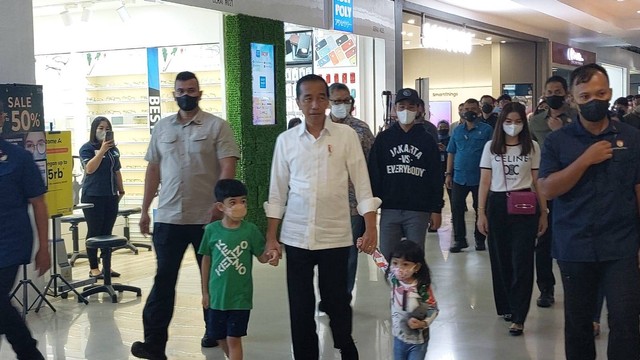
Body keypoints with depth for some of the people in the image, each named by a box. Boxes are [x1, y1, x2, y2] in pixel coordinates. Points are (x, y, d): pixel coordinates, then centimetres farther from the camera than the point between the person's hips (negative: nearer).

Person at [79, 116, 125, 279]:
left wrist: (121, 190, 18)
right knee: (94, 232, -1)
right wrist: (102, 150, -23)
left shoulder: (114, 149, 12)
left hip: (111, 196, 5)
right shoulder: (87, 148, -5)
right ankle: (93, 268, 5)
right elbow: (89, 169, -18)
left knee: (107, 232, 9)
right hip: (93, 197, -5)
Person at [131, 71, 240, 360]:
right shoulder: (161, 127, 10)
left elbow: (228, 169, -9)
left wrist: (217, 208, -16)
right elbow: (153, 170, 14)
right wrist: (145, 210, 12)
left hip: (207, 218, -3)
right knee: (163, 280, 1)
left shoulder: (217, 126, -2)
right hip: (168, 218, 3)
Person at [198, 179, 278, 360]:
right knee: (220, 337, 17)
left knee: (234, 339, 0)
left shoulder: (250, 230, -8)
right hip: (217, 295, 2)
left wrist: (270, 256, -25)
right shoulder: (212, 230, -6)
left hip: (240, 296, -2)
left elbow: (261, 256, 0)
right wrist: (205, 291, 8)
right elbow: (206, 260, 4)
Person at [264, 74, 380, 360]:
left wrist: (370, 227, -8)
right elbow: (277, 192, 7)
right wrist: (270, 237, 4)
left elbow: (362, 184, -1)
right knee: (300, 306, 7)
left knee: (337, 301, 7)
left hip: (336, 235, -1)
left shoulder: (346, 135, -2)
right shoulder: (286, 140, 3)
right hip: (297, 236, 2)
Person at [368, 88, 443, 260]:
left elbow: (436, 177, 5)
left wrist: (437, 209, 0)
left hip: (419, 211, -1)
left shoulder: (427, 140, 6)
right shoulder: (383, 139, 6)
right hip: (389, 209, 1)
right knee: (386, 259, 4)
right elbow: (374, 174, 4)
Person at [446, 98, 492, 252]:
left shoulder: (486, 130, -1)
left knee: (480, 209, 6)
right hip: (459, 177, 3)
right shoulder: (457, 131, 10)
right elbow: (451, 153, 13)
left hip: (479, 177, -3)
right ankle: (459, 239, 12)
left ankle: (480, 239, 18)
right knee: (456, 208, 2)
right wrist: (448, 174, 7)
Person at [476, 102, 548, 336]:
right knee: (500, 261, 8)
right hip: (497, 206, 2)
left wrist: (543, 212, 4)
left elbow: (538, 182, 6)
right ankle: (506, 307, 25)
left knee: (522, 262, -5)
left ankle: (518, 318, -5)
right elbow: (484, 182, 6)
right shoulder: (491, 147, 7)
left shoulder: (532, 147, 4)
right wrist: (481, 213, 1)